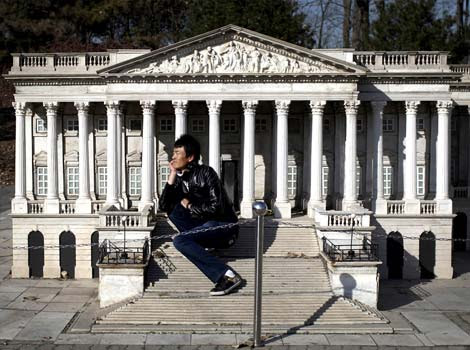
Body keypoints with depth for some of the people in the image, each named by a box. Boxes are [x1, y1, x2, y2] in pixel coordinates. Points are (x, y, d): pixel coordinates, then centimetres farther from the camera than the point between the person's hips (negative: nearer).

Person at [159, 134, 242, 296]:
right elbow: (164, 206, 0)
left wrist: (190, 206, -6)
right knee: (173, 210, -1)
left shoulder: (205, 173, -11)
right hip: (204, 225, 7)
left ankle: (228, 276, -29)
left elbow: (216, 207, -19)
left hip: (223, 226, -7)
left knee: (180, 240, -25)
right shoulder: (180, 178, 9)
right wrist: (172, 175, -4)